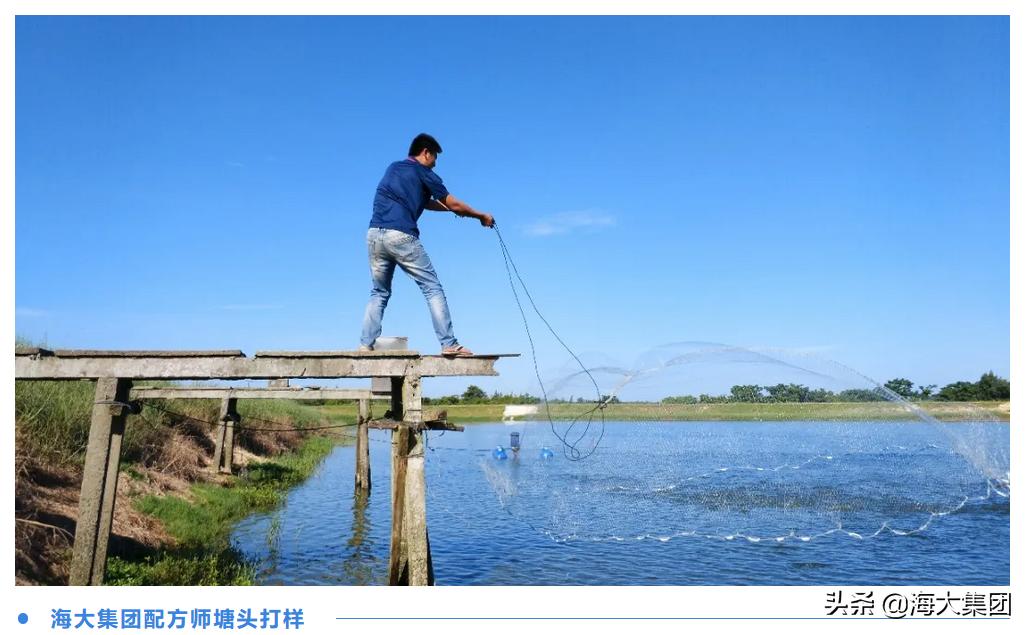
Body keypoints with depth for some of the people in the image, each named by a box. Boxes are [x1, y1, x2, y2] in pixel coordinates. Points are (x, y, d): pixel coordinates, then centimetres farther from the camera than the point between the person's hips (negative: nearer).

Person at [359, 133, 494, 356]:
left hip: (374, 234, 6)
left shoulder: (393, 168, 24)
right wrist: (482, 216, 21)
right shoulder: (423, 173, 4)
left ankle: (366, 344, 10)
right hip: (401, 236, -6)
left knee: (379, 292, 18)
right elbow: (454, 205, 7)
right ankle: (449, 344, -4)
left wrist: (451, 208, 35)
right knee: (433, 289, 0)